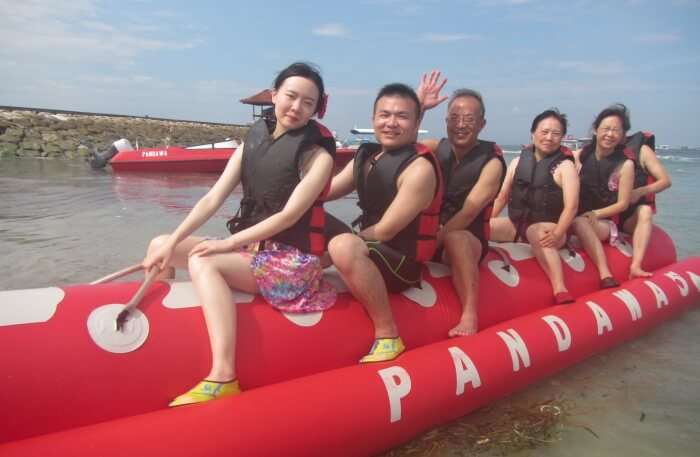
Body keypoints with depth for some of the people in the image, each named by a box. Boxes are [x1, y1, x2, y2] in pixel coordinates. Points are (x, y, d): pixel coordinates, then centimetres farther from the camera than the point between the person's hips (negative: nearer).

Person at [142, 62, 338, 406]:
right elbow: (213, 198, 0)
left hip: (291, 262, -6)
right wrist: (171, 243, -9)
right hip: (251, 249, 7)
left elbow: (289, 216, -17)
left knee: (203, 262, -26)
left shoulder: (318, 155, -9)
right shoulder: (254, 140, 6)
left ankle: (223, 377, -33)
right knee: (161, 246, 0)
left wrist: (229, 243, -18)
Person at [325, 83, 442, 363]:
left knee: (343, 247, -36)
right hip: (369, 253, 8)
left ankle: (388, 335, -22)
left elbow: (384, 232, -20)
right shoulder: (366, 155, 7)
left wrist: (335, 246, -14)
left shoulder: (419, 169, -18)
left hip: (402, 263, -8)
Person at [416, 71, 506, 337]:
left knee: (455, 239, -38)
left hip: (469, 240, -5)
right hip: (432, 235, 5)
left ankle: (470, 316, -39)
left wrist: (433, 241, -26)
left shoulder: (491, 162, -9)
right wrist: (419, 106, -17)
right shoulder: (437, 148, 4)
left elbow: (468, 213, -18)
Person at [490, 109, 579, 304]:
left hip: (547, 227, -5)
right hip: (516, 223, 5)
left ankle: (560, 291, -51)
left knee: (538, 235, -40)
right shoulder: (519, 161, 10)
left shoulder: (565, 166, -2)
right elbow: (502, 197, 13)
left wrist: (557, 234, -29)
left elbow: (571, 206, -13)